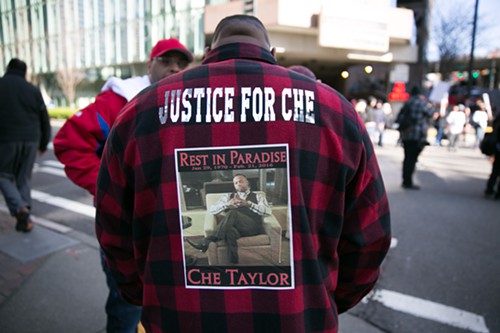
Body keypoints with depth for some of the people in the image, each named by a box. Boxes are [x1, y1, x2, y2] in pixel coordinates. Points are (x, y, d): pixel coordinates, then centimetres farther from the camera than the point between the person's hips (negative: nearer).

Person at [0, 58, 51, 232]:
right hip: (30, 140, 3)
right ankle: (24, 219, 10)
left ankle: (20, 209, -11)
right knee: (24, 178, 12)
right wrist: (43, 144, 20)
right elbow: (44, 120, 10)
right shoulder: (33, 90, 7)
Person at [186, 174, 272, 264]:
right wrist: (227, 204, -7)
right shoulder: (228, 196, 27)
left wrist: (248, 204, -13)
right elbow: (211, 210, 14)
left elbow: (268, 211, 0)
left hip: (253, 227, -2)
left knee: (232, 213, -34)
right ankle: (233, 262, -43)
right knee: (230, 231, -41)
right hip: (235, 227, 2)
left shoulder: (258, 197, 22)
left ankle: (208, 241, -40)